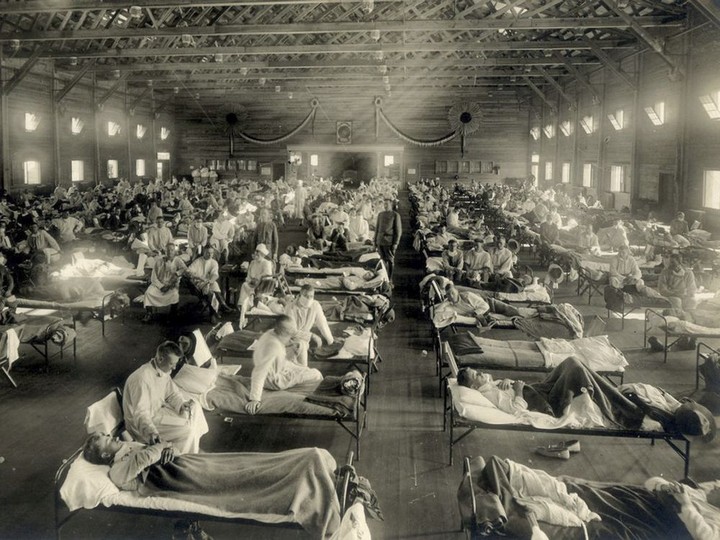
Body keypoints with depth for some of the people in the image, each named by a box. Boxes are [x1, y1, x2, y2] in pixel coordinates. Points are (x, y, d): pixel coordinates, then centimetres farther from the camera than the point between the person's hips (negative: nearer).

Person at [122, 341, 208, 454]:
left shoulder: (163, 371, -4)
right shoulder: (141, 379, -33)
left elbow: (173, 393, 6)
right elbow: (140, 413, -38)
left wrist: (182, 404, -15)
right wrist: (151, 432, -54)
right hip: (139, 424, -9)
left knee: (194, 408, 6)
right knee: (187, 430, -18)